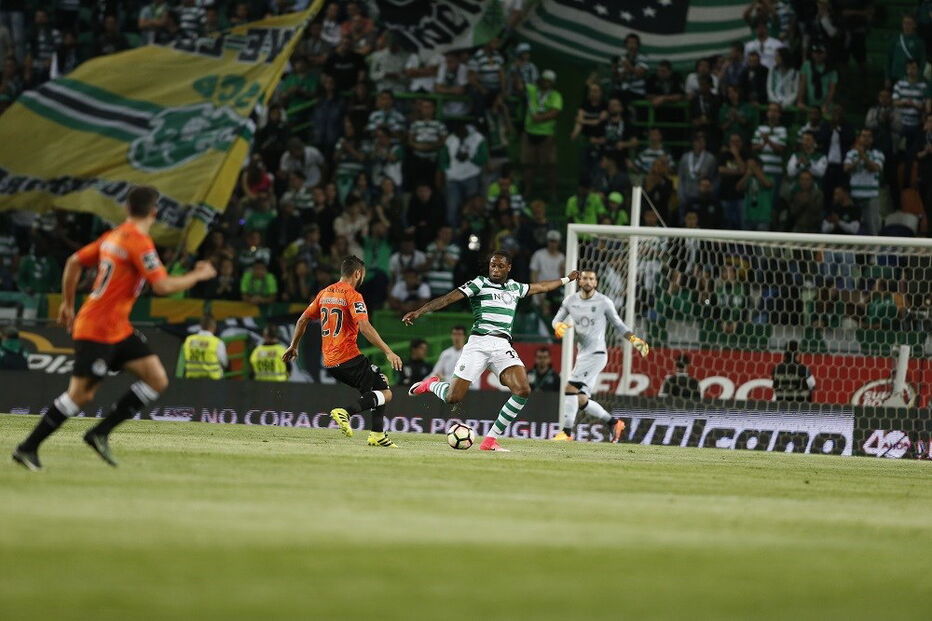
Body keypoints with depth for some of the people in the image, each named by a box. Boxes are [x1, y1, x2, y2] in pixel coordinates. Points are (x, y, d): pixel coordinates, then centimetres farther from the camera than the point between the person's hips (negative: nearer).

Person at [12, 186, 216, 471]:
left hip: (118, 329, 9)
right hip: (99, 329, -9)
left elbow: (74, 262, 17)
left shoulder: (113, 236, 11)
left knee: (157, 380, 2)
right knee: (79, 394, -7)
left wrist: (68, 303, 24)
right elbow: (163, 286, -21)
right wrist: (197, 276, -6)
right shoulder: (139, 242, -16)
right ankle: (27, 448, 2)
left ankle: (100, 433, 4)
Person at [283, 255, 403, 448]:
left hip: (329, 362, 8)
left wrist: (293, 346, 30)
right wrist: (388, 352, -23)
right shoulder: (353, 296, -9)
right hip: (349, 358, -8)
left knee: (374, 391, 20)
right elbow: (364, 327, -21)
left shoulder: (324, 293, 14)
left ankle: (378, 435, 11)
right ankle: (346, 412, -23)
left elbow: (303, 320, 18)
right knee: (385, 393, -6)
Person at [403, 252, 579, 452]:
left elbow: (540, 287, 39)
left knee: (523, 390, -19)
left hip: (503, 346, 4)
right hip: (479, 343, -4)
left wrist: (566, 279, 50)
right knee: (453, 398, -10)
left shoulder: (515, 288, 20)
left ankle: (491, 440, -9)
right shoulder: (480, 284, 2)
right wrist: (419, 312, -18)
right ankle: (431, 385, 29)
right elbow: (449, 298, -7)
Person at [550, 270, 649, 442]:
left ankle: (567, 432, -14)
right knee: (581, 401, 6)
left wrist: (635, 340, -11)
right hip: (582, 355, 6)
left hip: (596, 354, -6)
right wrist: (558, 326, -11)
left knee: (570, 389, -17)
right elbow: (556, 320, 14)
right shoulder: (571, 300, 8)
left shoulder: (604, 302, -5)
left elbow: (619, 325, 2)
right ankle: (613, 422, 21)